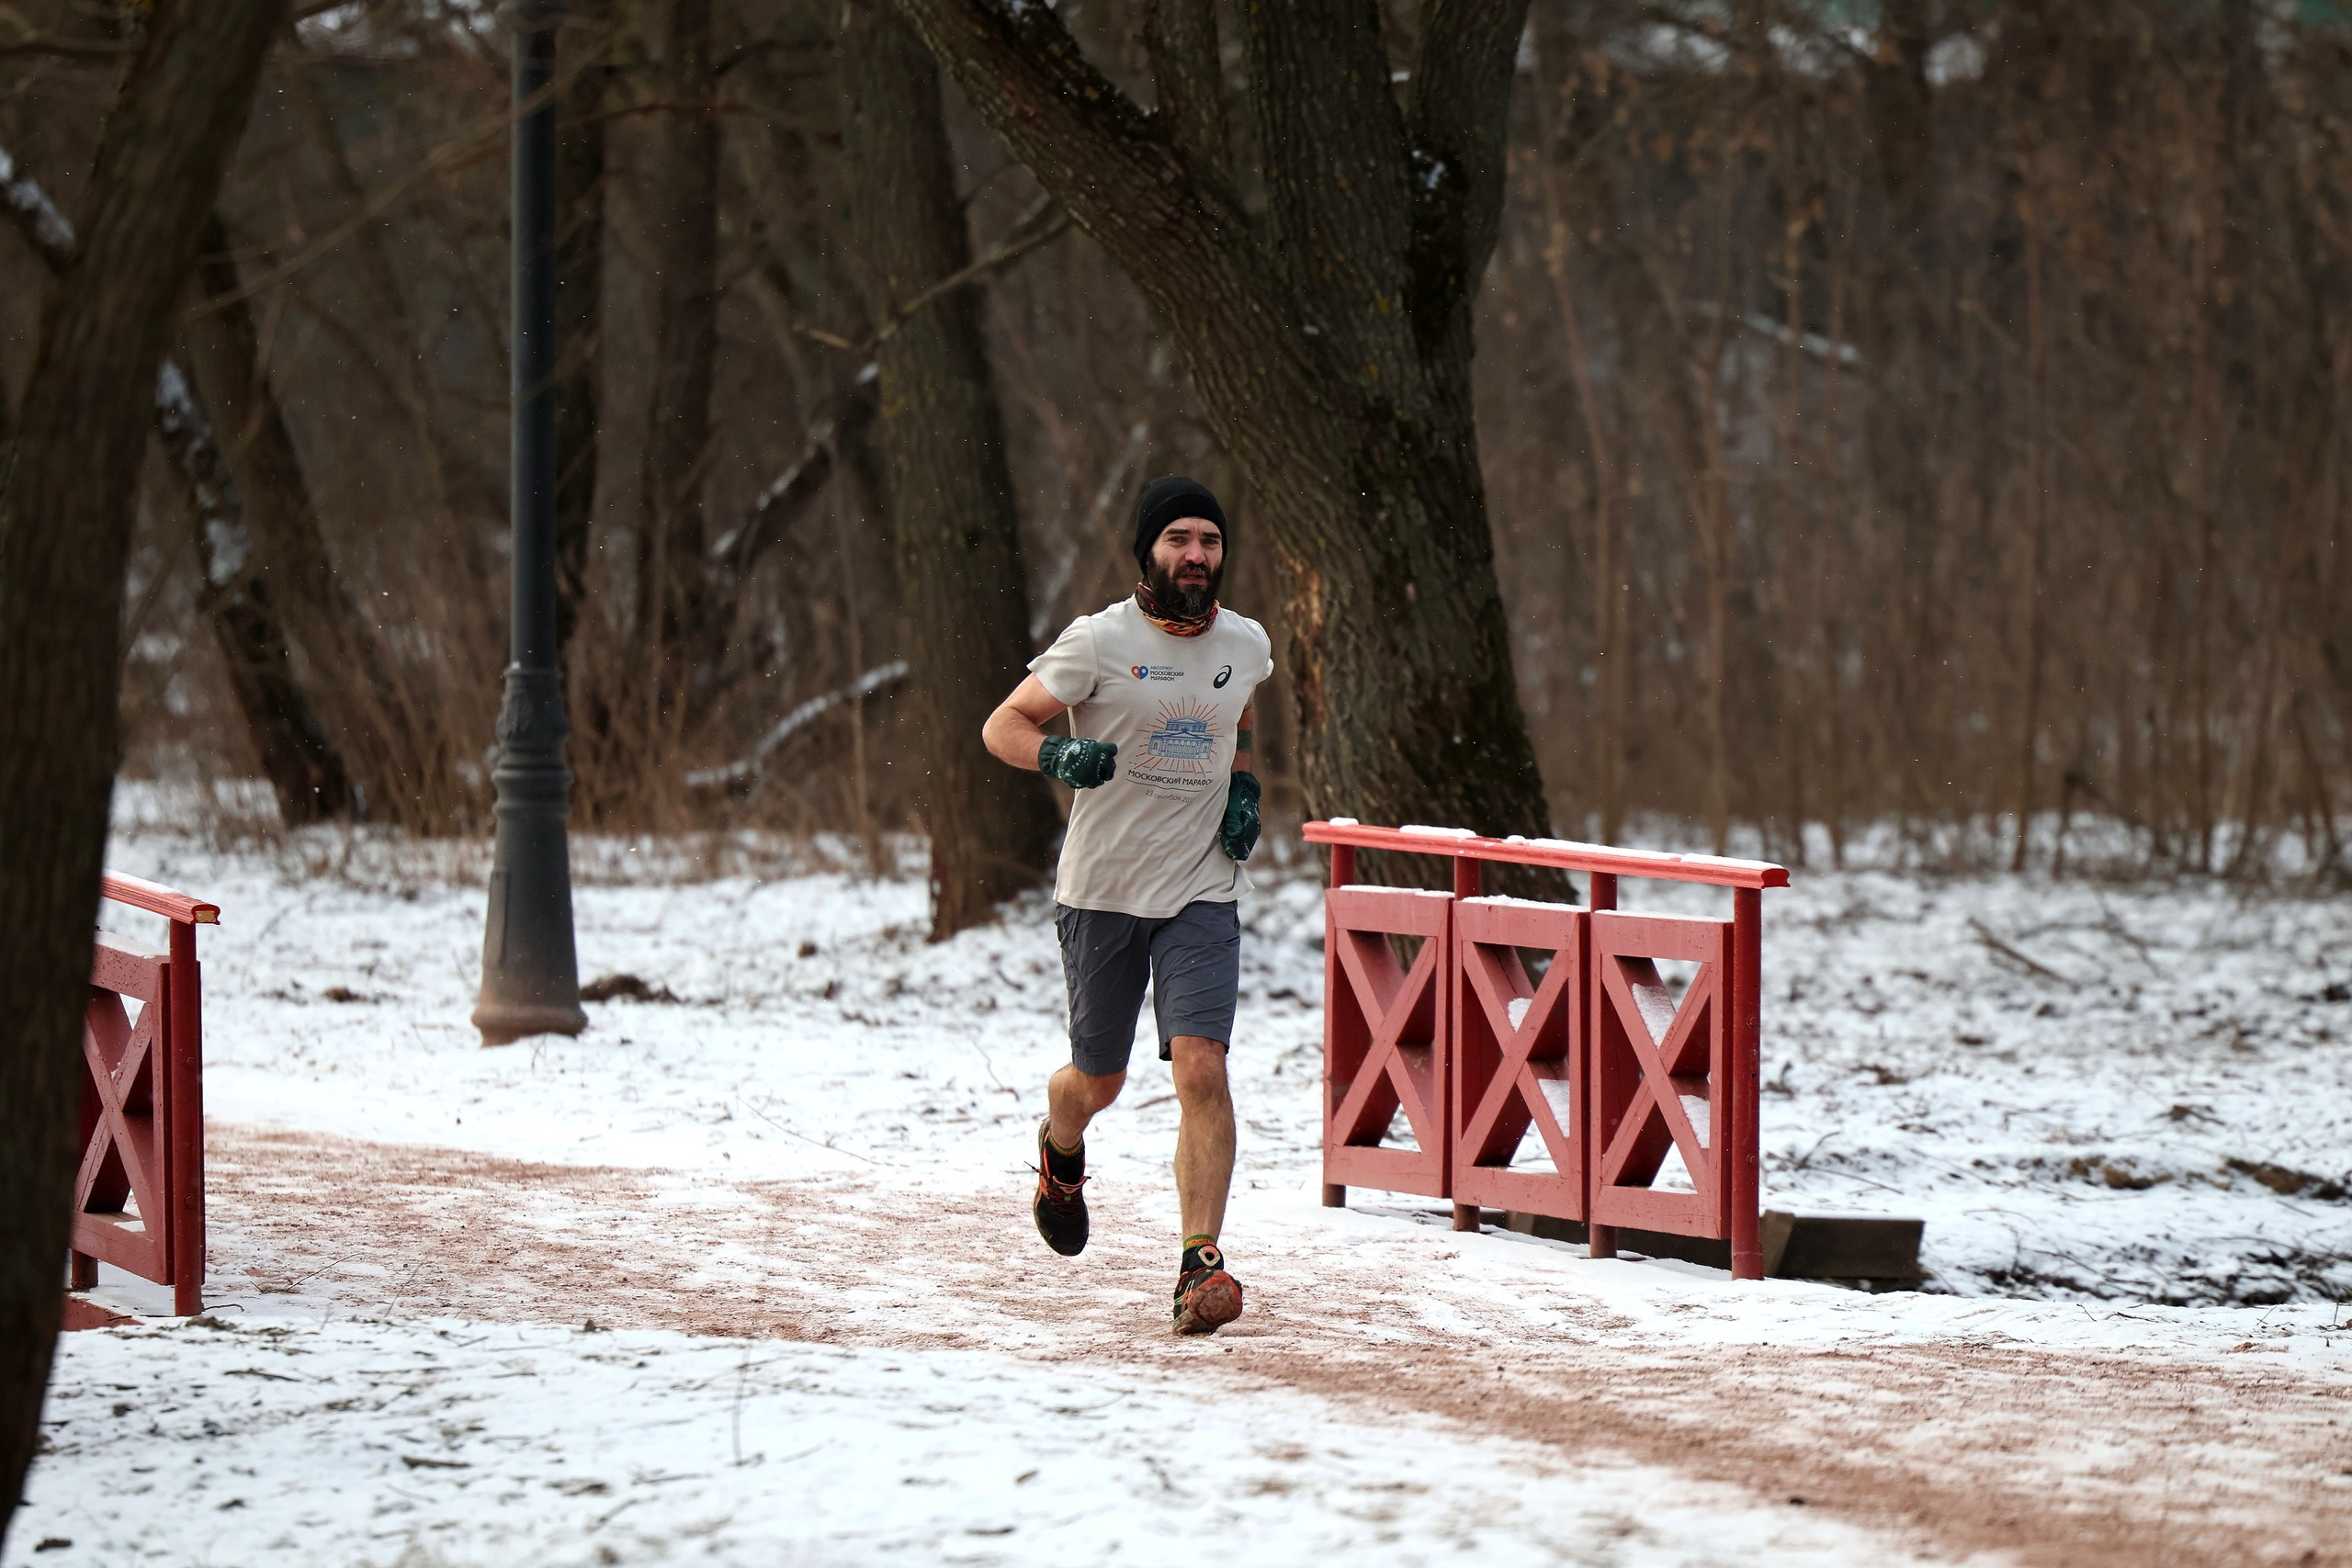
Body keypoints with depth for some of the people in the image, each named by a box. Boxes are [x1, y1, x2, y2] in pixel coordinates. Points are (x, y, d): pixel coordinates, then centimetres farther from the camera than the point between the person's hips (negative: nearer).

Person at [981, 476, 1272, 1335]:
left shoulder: (1246, 643, 4)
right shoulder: (1100, 641, -10)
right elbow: (1002, 726, -7)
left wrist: (1243, 790, 9)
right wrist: (1059, 754, -28)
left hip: (1202, 892, 2)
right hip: (1101, 891, -2)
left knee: (1201, 1068, -16)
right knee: (1097, 1080, 12)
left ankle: (1201, 1263, -14)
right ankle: (1062, 1149, 49)